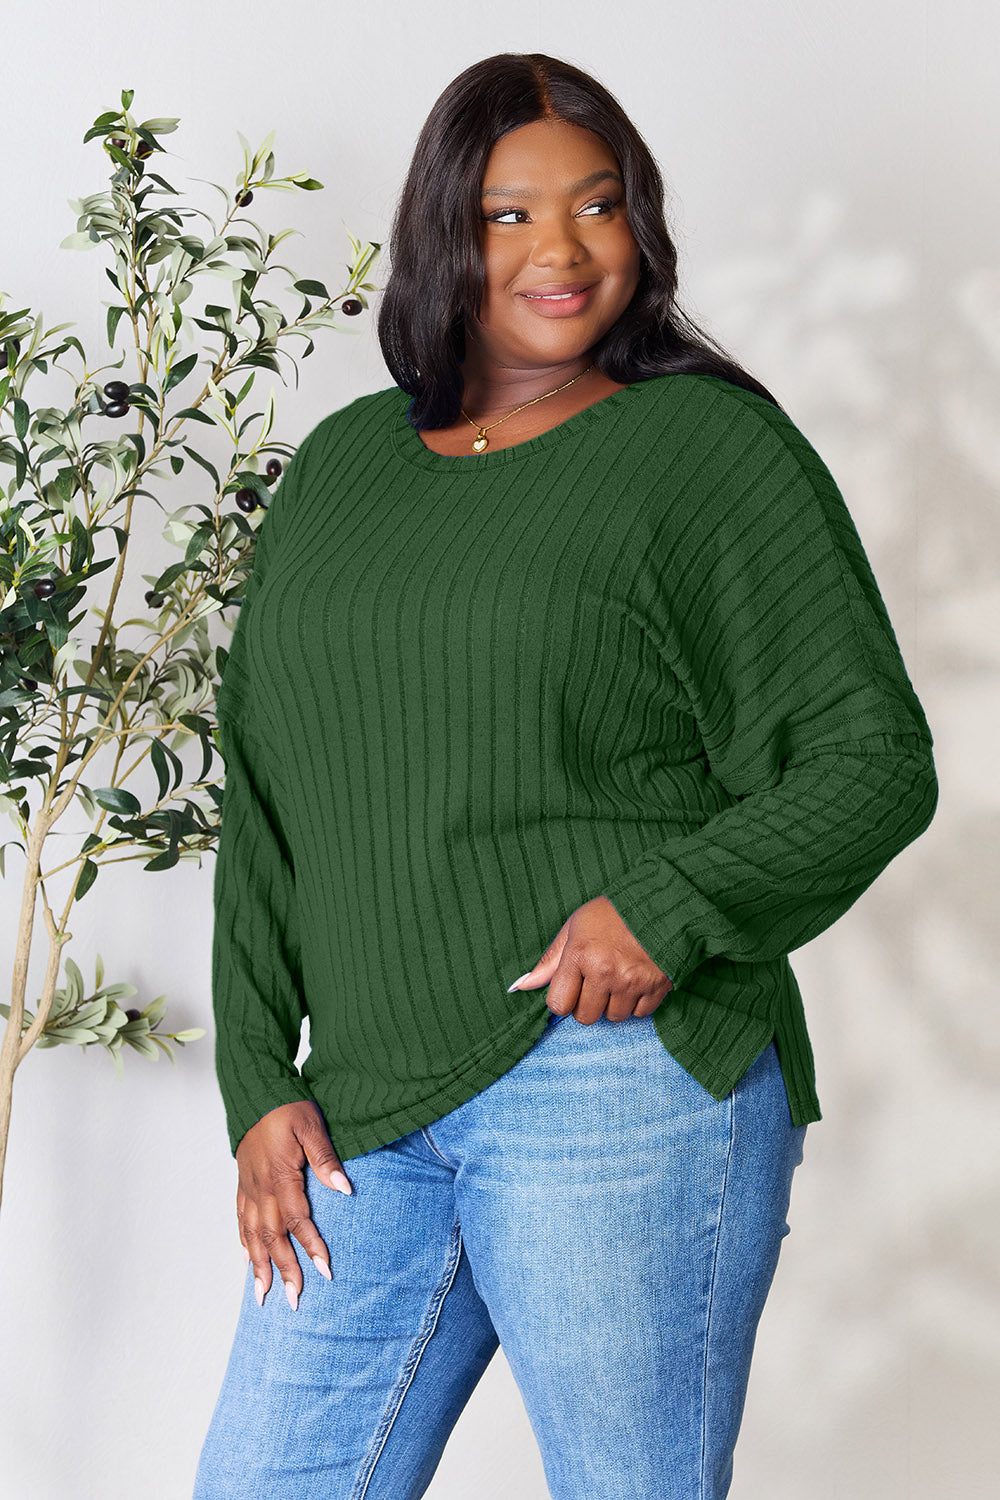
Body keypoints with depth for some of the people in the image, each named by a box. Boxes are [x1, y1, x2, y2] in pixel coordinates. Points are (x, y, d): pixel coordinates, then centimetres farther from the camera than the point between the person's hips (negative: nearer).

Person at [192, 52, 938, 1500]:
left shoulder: (710, 444, 1)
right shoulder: (339, 466, 15)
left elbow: (875, 760, -2)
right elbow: (263, 806, 16)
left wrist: (671, 902, -17)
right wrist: (261, 1083, 8)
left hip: (625, 1075, -5)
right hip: (368, 1113, 5)